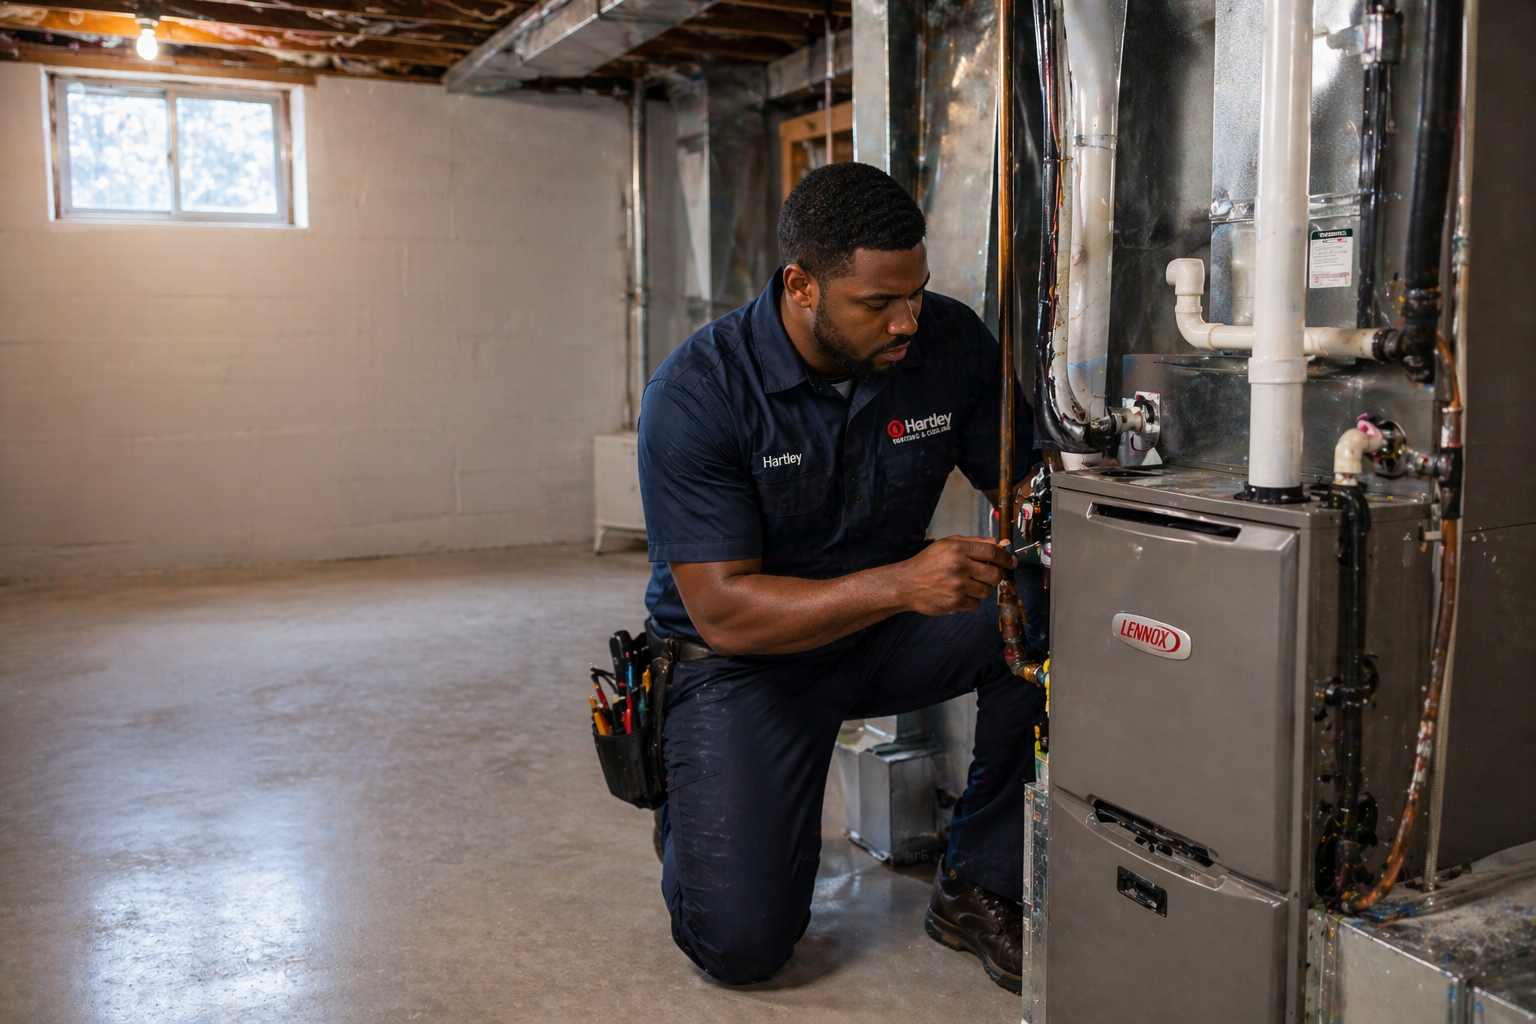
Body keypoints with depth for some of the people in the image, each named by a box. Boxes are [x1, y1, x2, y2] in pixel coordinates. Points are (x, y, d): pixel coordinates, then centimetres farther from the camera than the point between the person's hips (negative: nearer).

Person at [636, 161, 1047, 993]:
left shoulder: (951, 342, -11)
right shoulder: (696, 394, -23)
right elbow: (723, 609, -25)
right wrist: (901, 583, -38)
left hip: (888, 630, 4)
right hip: (745, 655, -4)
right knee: (741, 943, -15)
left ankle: (977, 885, -8)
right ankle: (695, 810, 21)